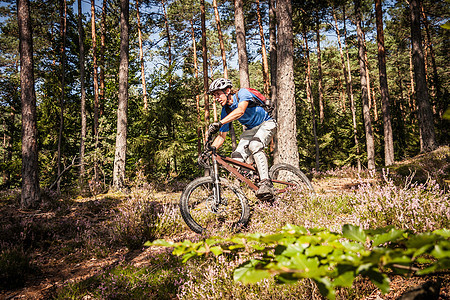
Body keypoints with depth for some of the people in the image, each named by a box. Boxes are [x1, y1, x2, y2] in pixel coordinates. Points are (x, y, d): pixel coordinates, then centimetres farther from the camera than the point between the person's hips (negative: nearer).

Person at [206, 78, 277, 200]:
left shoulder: (242, 93, -21)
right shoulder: (225, 111, -4)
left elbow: (240, 111, -43)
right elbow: (221, 136, -1)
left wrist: (219, 123, -53)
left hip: (266, 124, -7)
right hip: (250, 129, 7)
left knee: (254, 145, -35)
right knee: (236, 158, -14)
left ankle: (266, 184, -39)